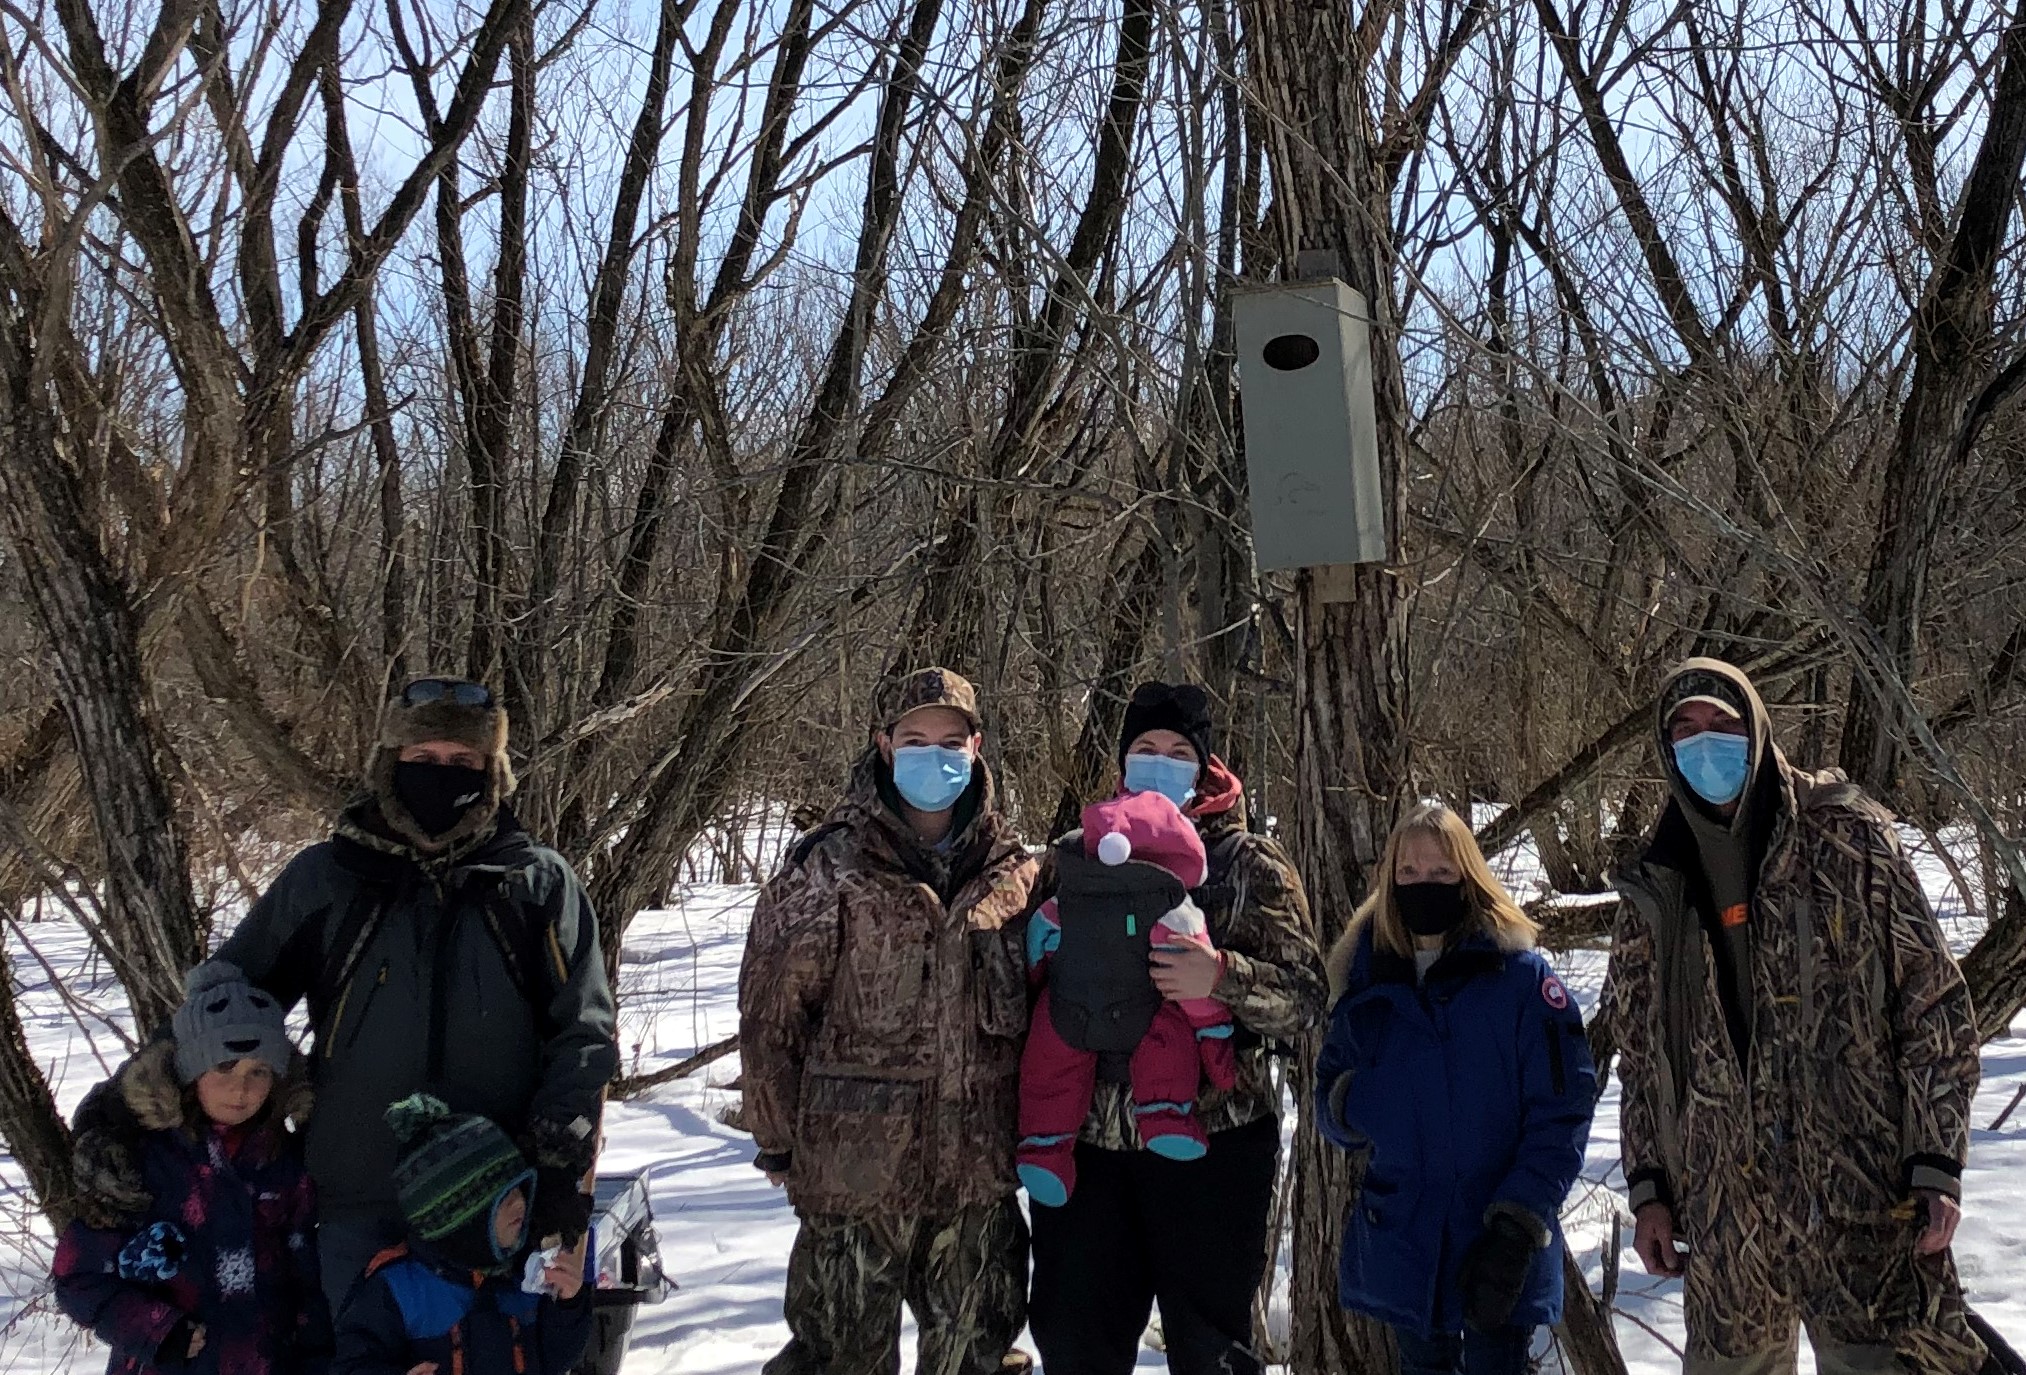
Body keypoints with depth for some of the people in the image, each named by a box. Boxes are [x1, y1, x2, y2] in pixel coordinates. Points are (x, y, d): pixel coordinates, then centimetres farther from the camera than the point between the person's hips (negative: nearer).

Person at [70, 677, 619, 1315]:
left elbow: (582, 1034, 4)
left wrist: (560, 1163, -7)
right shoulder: (323, 879, 5)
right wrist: (116, 1115, 2)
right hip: (360, 1208, 1)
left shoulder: (539, 884, 3)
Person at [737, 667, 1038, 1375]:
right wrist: (778, 1141, -4)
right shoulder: (828, 865, -7)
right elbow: (770, 1010, -5)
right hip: (857, 1167, -3)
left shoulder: (1014, 868, 5)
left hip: (980, 1166, 4)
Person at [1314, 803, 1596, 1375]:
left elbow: (1562, 1112, -12)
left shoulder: (1522, 977, -8)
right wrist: (1345, 1103, -13)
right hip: (1401, 1248, 4)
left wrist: (1517, 1226, -19)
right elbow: (1331, 1093, 11)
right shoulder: (1365, 980, 4)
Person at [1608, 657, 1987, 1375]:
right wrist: (1649, 1187, 9)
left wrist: (1937, 1165, -8)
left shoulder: (1845, 838, -2)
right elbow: (1640, 1054, 14)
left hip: (1861, 1196, -3)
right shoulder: (1655, 892, 8)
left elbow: (1934, 1001, -3)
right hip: (1724, 1212, 4)